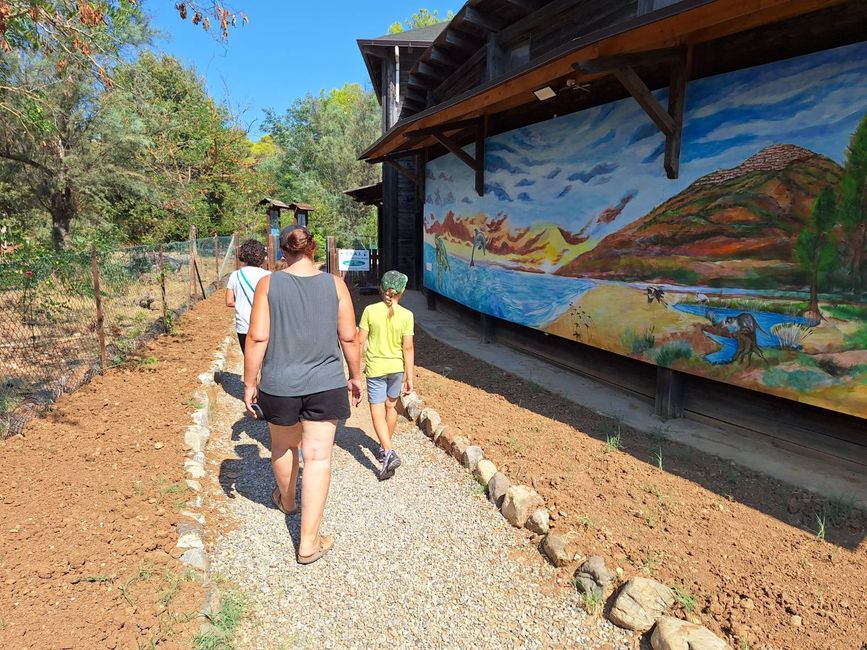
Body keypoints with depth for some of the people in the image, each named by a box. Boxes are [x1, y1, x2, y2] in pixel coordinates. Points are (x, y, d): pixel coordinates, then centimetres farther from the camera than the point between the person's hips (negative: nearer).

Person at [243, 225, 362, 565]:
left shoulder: (268, 284, -6)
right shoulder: (334, 284, -4)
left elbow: (257, 338, -9)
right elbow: (349, 337, -2)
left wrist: (249, 384, 0)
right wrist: (355, 376, 11)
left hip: (280, 385, 1)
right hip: (326, 384, 0)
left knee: (283, 446, 24)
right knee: (318, 457, 6)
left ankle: (286, 500, 51)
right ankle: (309, 543, 11)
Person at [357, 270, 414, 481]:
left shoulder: (370, 310, -10)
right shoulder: (406, 315, -10)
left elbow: (360, 341, -8)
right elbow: (408, 348, -9)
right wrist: (409, 377, -2)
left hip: (375, 367, -2)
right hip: (396, 367, 2)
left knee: (377, 411, 2)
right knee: (391, 406, 21)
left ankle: (388, 453, -14)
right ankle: (385, 446, 37)